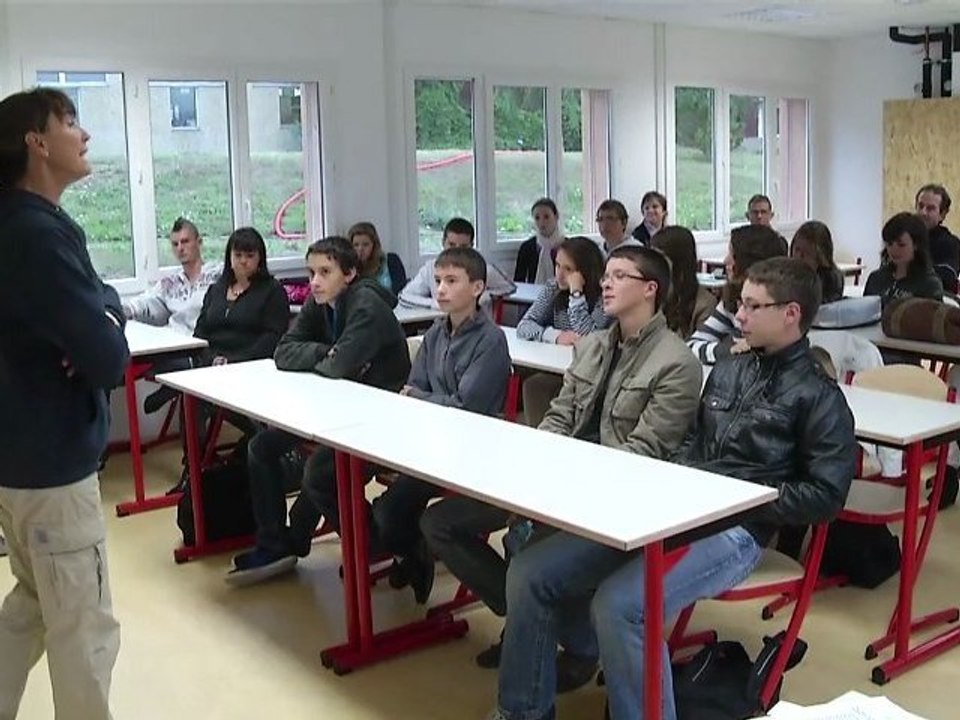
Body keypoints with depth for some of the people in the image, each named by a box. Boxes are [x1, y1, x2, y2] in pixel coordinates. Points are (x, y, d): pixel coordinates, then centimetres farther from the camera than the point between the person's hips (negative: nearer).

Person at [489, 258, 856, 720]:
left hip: (733, 531, -7)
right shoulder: (728, 370, 19)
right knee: (530, 573, -6)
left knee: (619, 605, -33)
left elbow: (826, 496, -7)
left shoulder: (819, 396, -1)